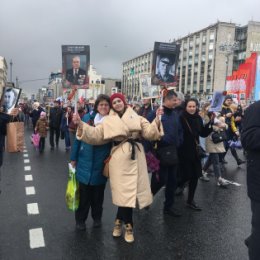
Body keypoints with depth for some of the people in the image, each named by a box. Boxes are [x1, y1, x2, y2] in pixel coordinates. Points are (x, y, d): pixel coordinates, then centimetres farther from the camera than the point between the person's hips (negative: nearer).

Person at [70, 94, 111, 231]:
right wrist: (73, 158, 2)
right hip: (84, 162, 0)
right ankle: (80, 219, 28)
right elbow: (78, 138, 1)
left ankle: (97, 218, 35)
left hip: (101, 165, 0)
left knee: (98, 193, 15)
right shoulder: (88, 117, -3)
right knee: (83, 193, 10)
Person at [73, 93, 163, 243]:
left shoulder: (137, 118, 10)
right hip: (119, 157, -1)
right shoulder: (108, 121, 8)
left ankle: (120, 221, 24)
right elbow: (95, 135, 0)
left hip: (135, 156, 1)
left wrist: (157, 120, -15)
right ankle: (128, 225, 18)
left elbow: (149, 132, 1)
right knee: (125, 190, -2)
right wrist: (81, 124, -12)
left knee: (128, 190, 4)